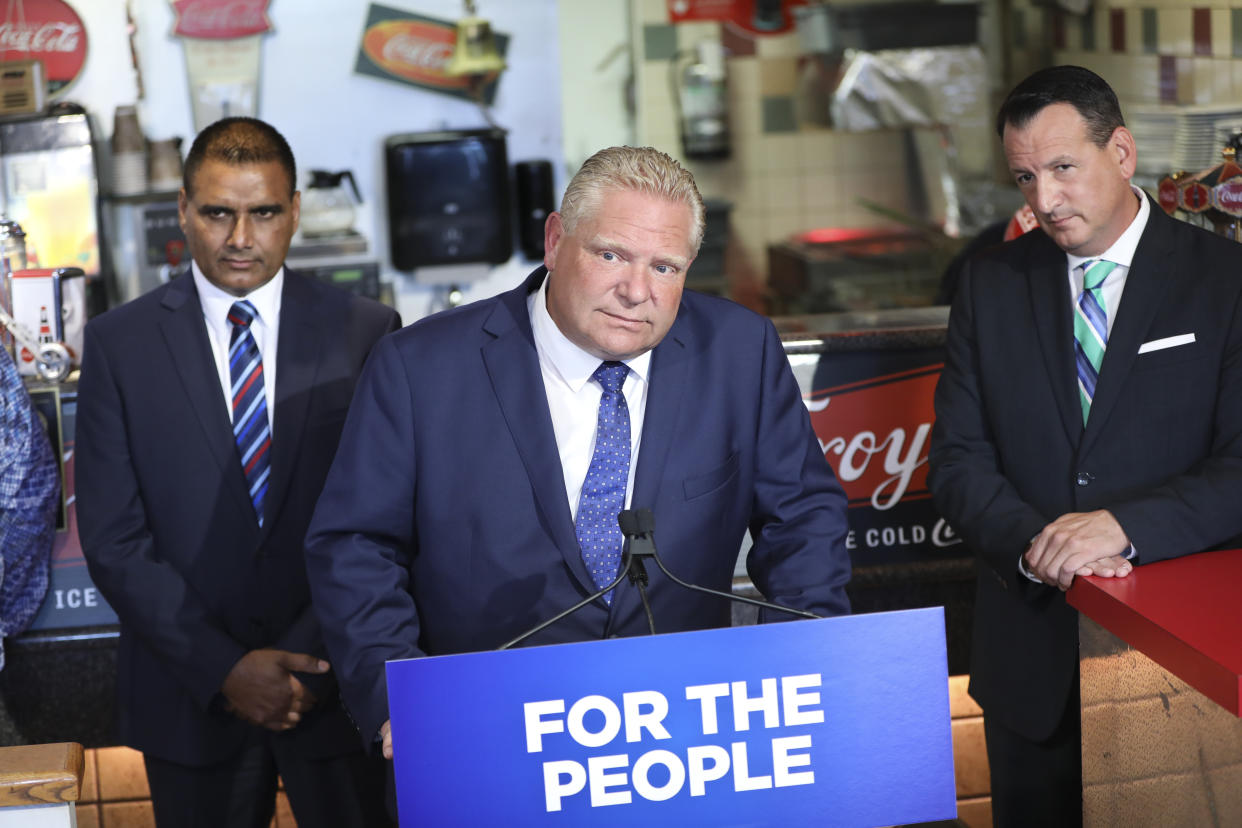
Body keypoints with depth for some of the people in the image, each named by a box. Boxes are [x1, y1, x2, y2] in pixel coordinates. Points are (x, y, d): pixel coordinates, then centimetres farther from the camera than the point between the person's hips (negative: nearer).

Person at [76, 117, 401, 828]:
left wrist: (315, 660, -13)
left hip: (337, 685, 0)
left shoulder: (365, 334, -1)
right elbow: (115, 541, -5)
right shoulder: (119, 343, 0)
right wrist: (222, 669, -12)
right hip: (189, 695, 0)